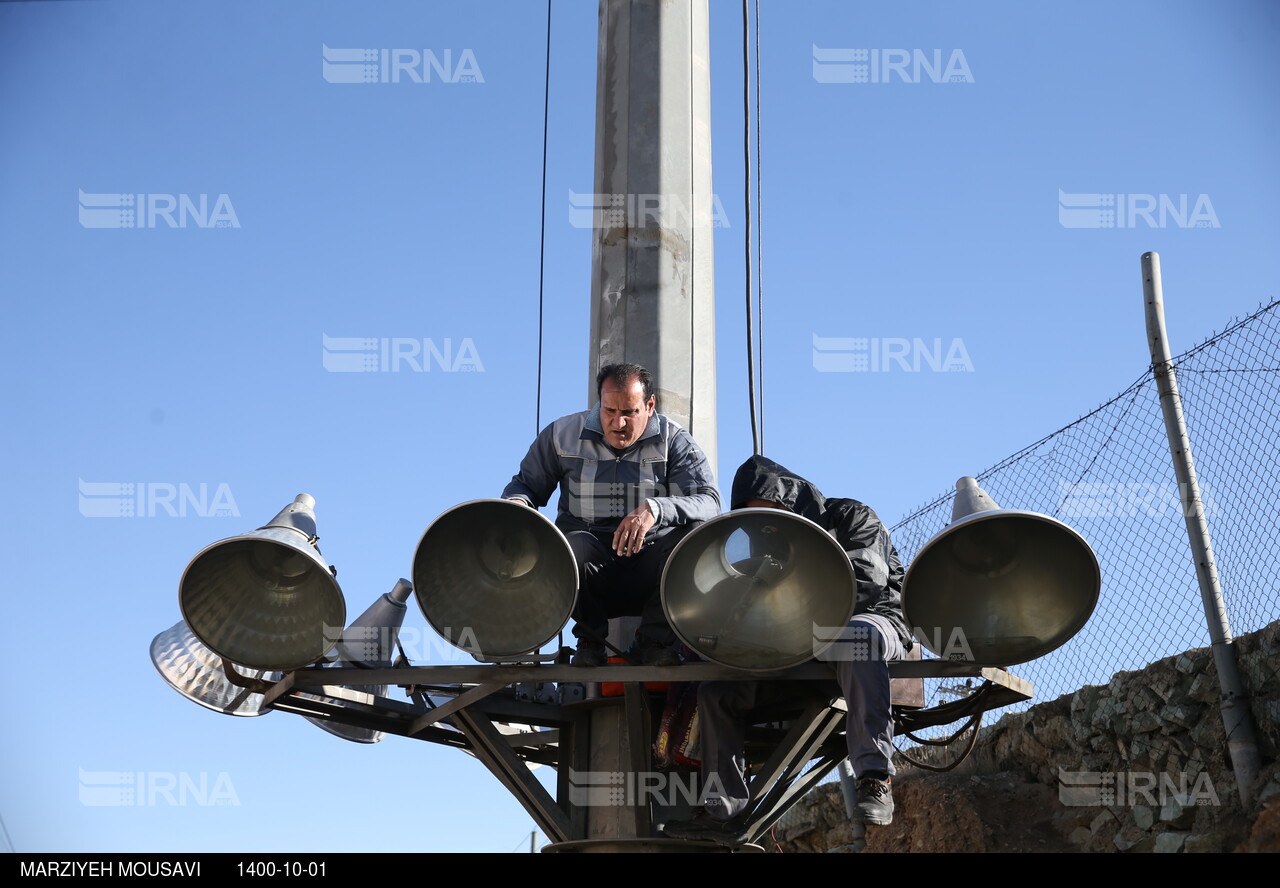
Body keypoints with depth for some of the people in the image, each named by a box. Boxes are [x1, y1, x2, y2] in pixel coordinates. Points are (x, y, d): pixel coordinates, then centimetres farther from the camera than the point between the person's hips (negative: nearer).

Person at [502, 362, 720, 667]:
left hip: (651, 576, 0)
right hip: (591, 568, 0)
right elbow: (525, 484, 15)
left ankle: (655, 641, -10)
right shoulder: (563, 435, 5)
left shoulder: (674, 441, 0)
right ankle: (590, 639, -6)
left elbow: (709, 502, -14)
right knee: (573, 545, -35)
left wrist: (656, 509, -33)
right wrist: (517, 504, -12)